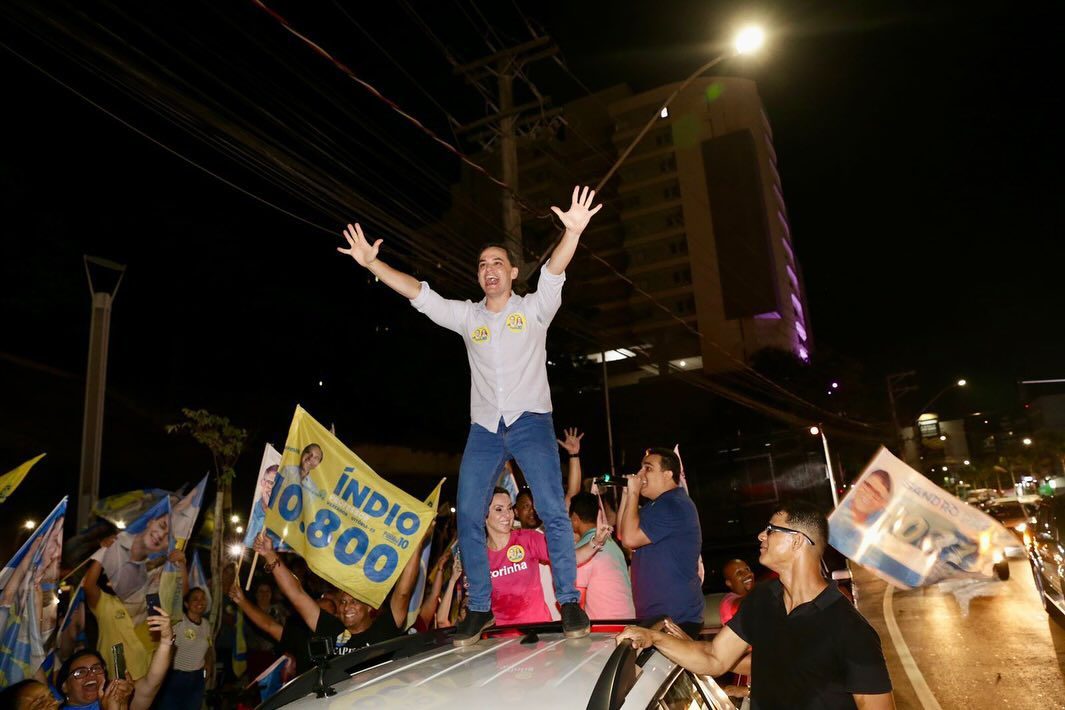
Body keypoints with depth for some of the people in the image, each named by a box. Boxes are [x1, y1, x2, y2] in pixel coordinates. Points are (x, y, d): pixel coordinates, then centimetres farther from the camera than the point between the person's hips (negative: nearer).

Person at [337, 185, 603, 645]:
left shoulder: (534, 308, 5)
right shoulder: (466, 316, 14)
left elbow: (555, 271, -13)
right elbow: (417, 293, 8)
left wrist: (573, 232, -32)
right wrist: (371, 263, -3)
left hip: (530, 421, -3)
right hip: (484, 428, 4)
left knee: (553, 511, -12)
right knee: (468, 516, -2)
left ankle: (569, 602, -1)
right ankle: (480, 608, 8)